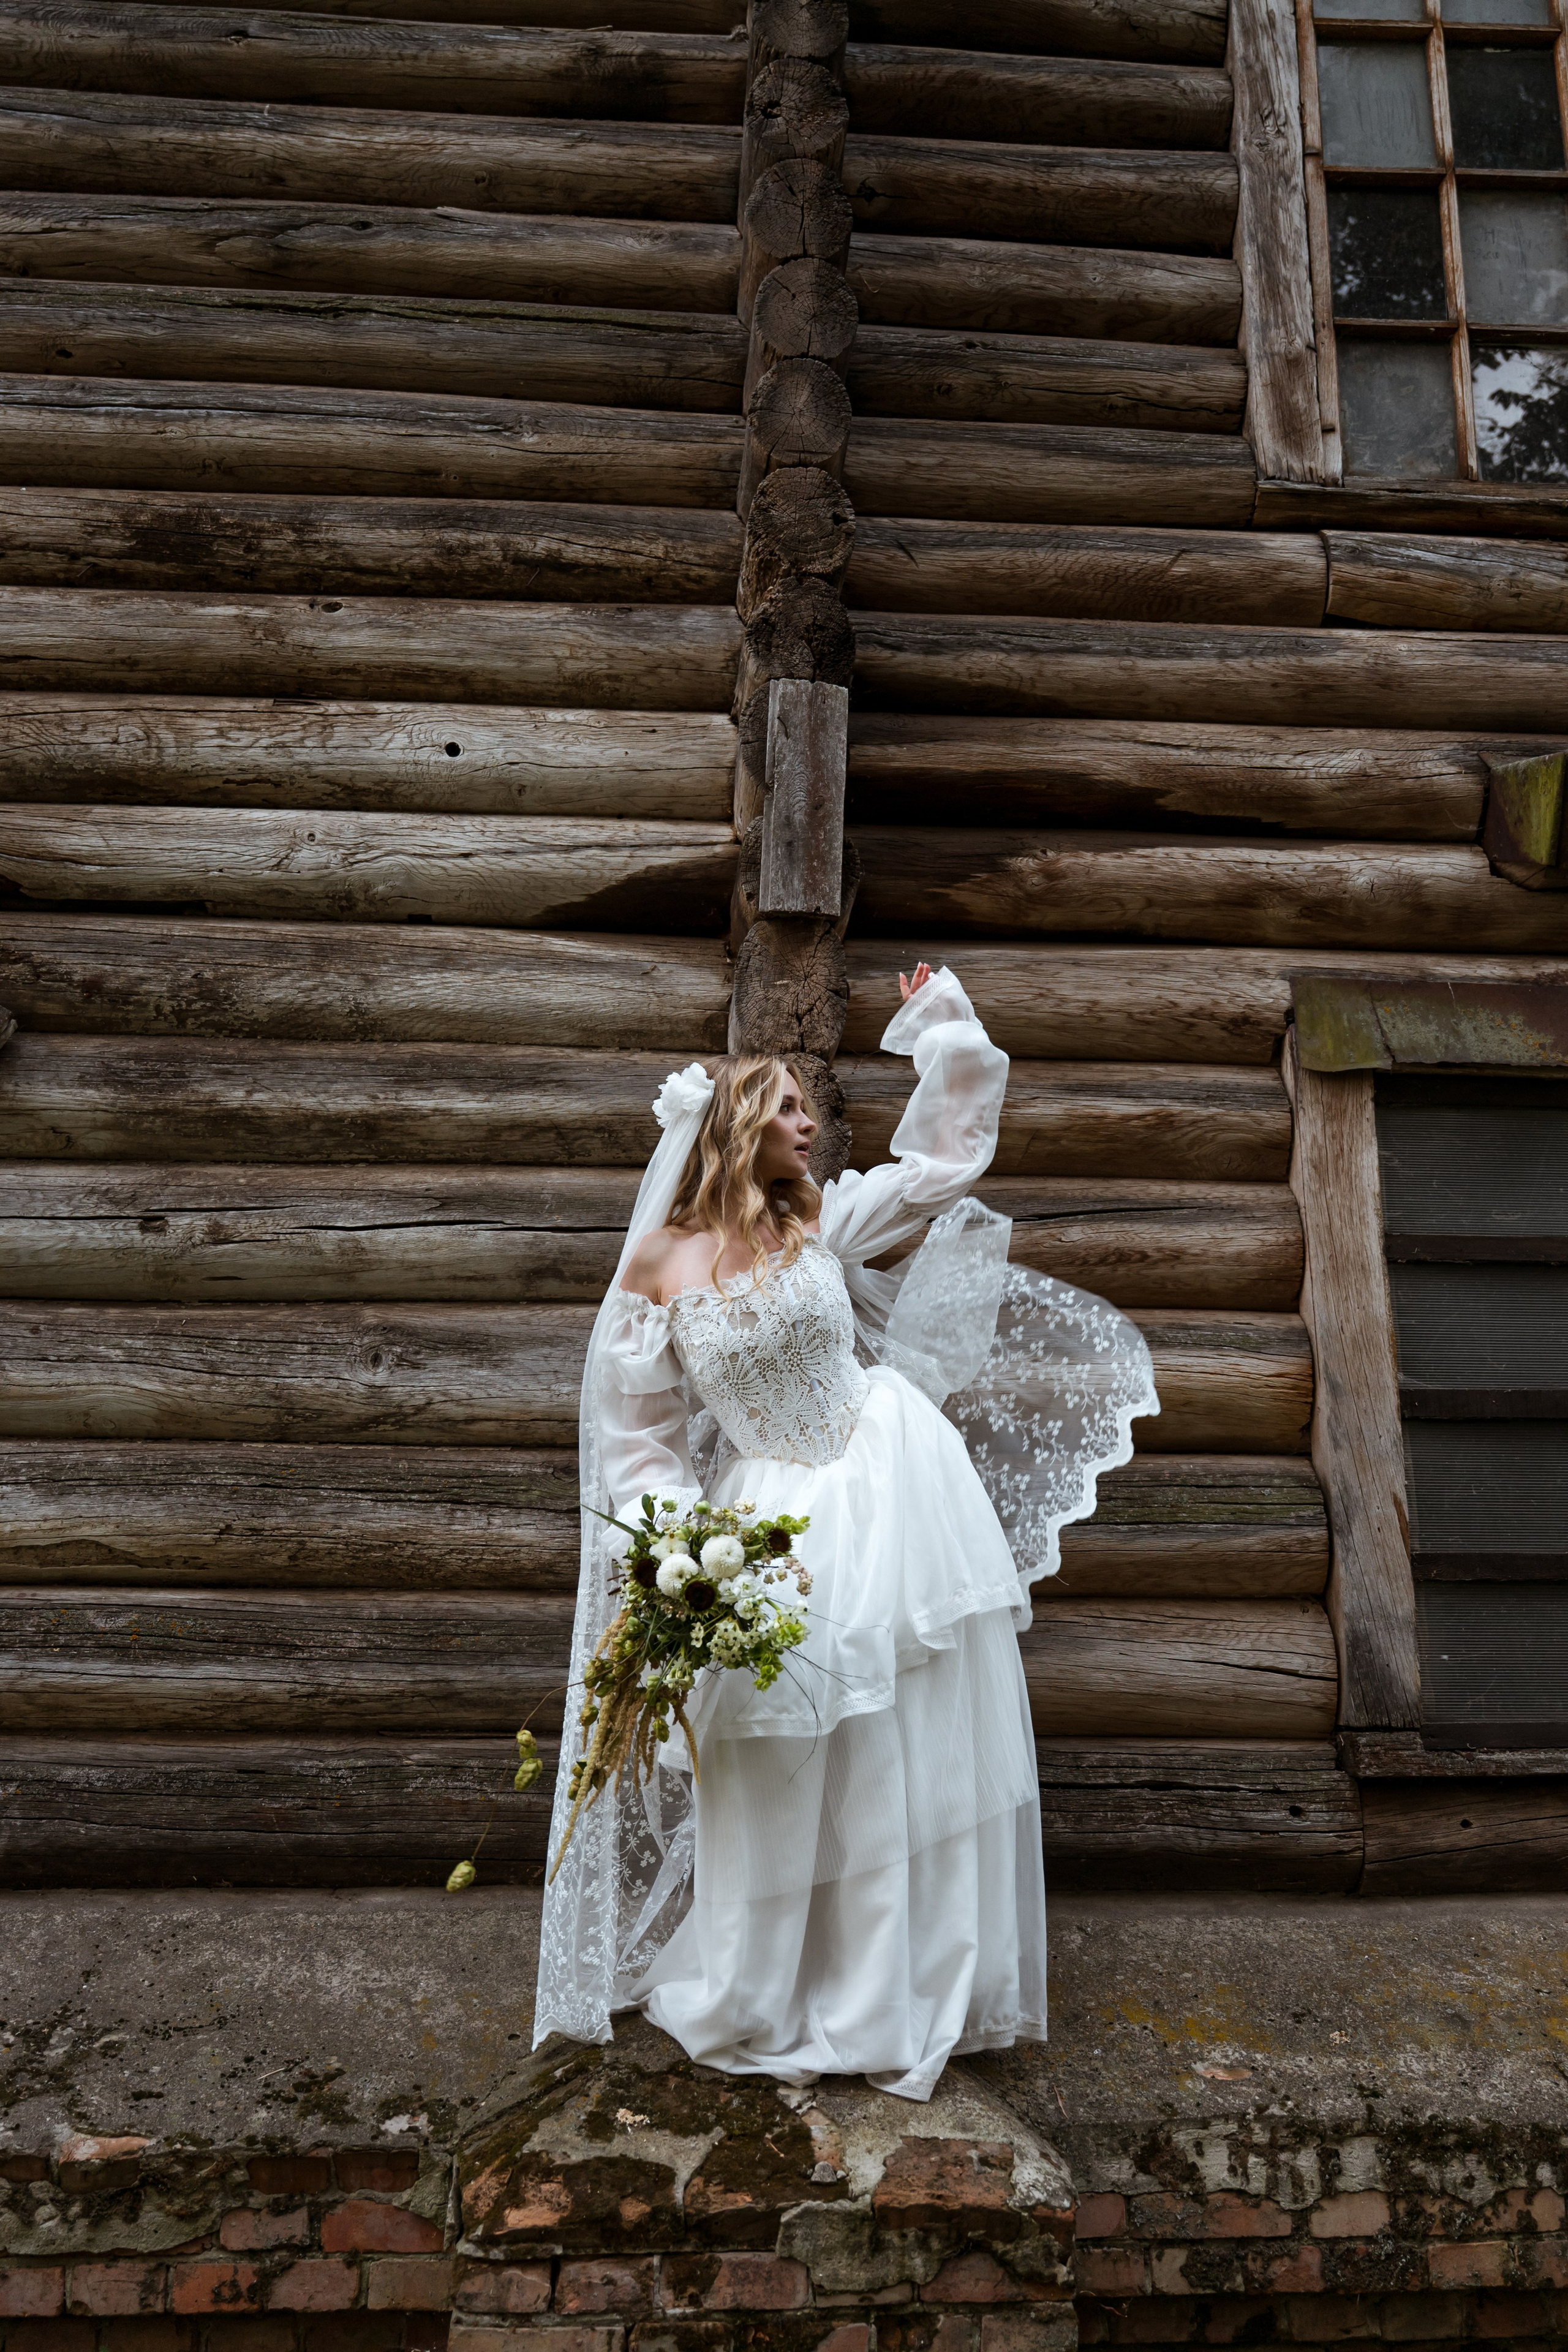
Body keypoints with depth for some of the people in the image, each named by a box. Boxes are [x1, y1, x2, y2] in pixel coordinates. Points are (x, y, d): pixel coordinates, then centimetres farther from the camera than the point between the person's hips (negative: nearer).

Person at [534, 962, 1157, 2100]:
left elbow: (951, 1156, 12)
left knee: (921, 1751, 11)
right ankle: (759, 2003, 34)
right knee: (776, 1776, 9)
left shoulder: (824, 1219, 0)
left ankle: (900, 1994, 33)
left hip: (893, 1493, 3)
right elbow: (635, 1434, -2)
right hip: (776, 1526, -3)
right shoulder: (658, 1263, -7)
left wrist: (945, 1026, 8)